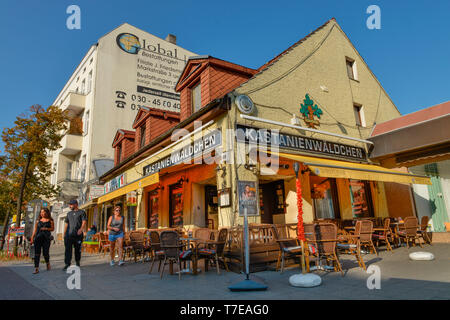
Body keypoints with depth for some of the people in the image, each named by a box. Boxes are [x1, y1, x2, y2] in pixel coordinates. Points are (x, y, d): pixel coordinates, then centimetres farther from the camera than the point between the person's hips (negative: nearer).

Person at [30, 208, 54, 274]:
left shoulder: (50, 220, 6)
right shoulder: (38, 221, 13)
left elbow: (52, 228, 3)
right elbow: (35, 230, 12)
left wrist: (46, 229, -13)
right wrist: (32, 238, 7)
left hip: (46, 237, -2)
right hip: (38, 237, 2)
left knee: (46, 253, -1)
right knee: (37, 253, -4)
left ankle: (48, 263, 30)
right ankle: (36, 268, -2)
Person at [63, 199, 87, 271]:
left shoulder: (81, 212, 3)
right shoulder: (69, 213, 18)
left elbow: (84, 221, -8)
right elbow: (66, 223, 20)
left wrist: (81, 229, -25)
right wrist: (64, 233, 13)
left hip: (78, 235, -3)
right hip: (69, 234, 3)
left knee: (78, 249, 6)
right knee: (68, 249, -6)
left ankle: (77, 262, 22)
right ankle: (67, 264, -4)